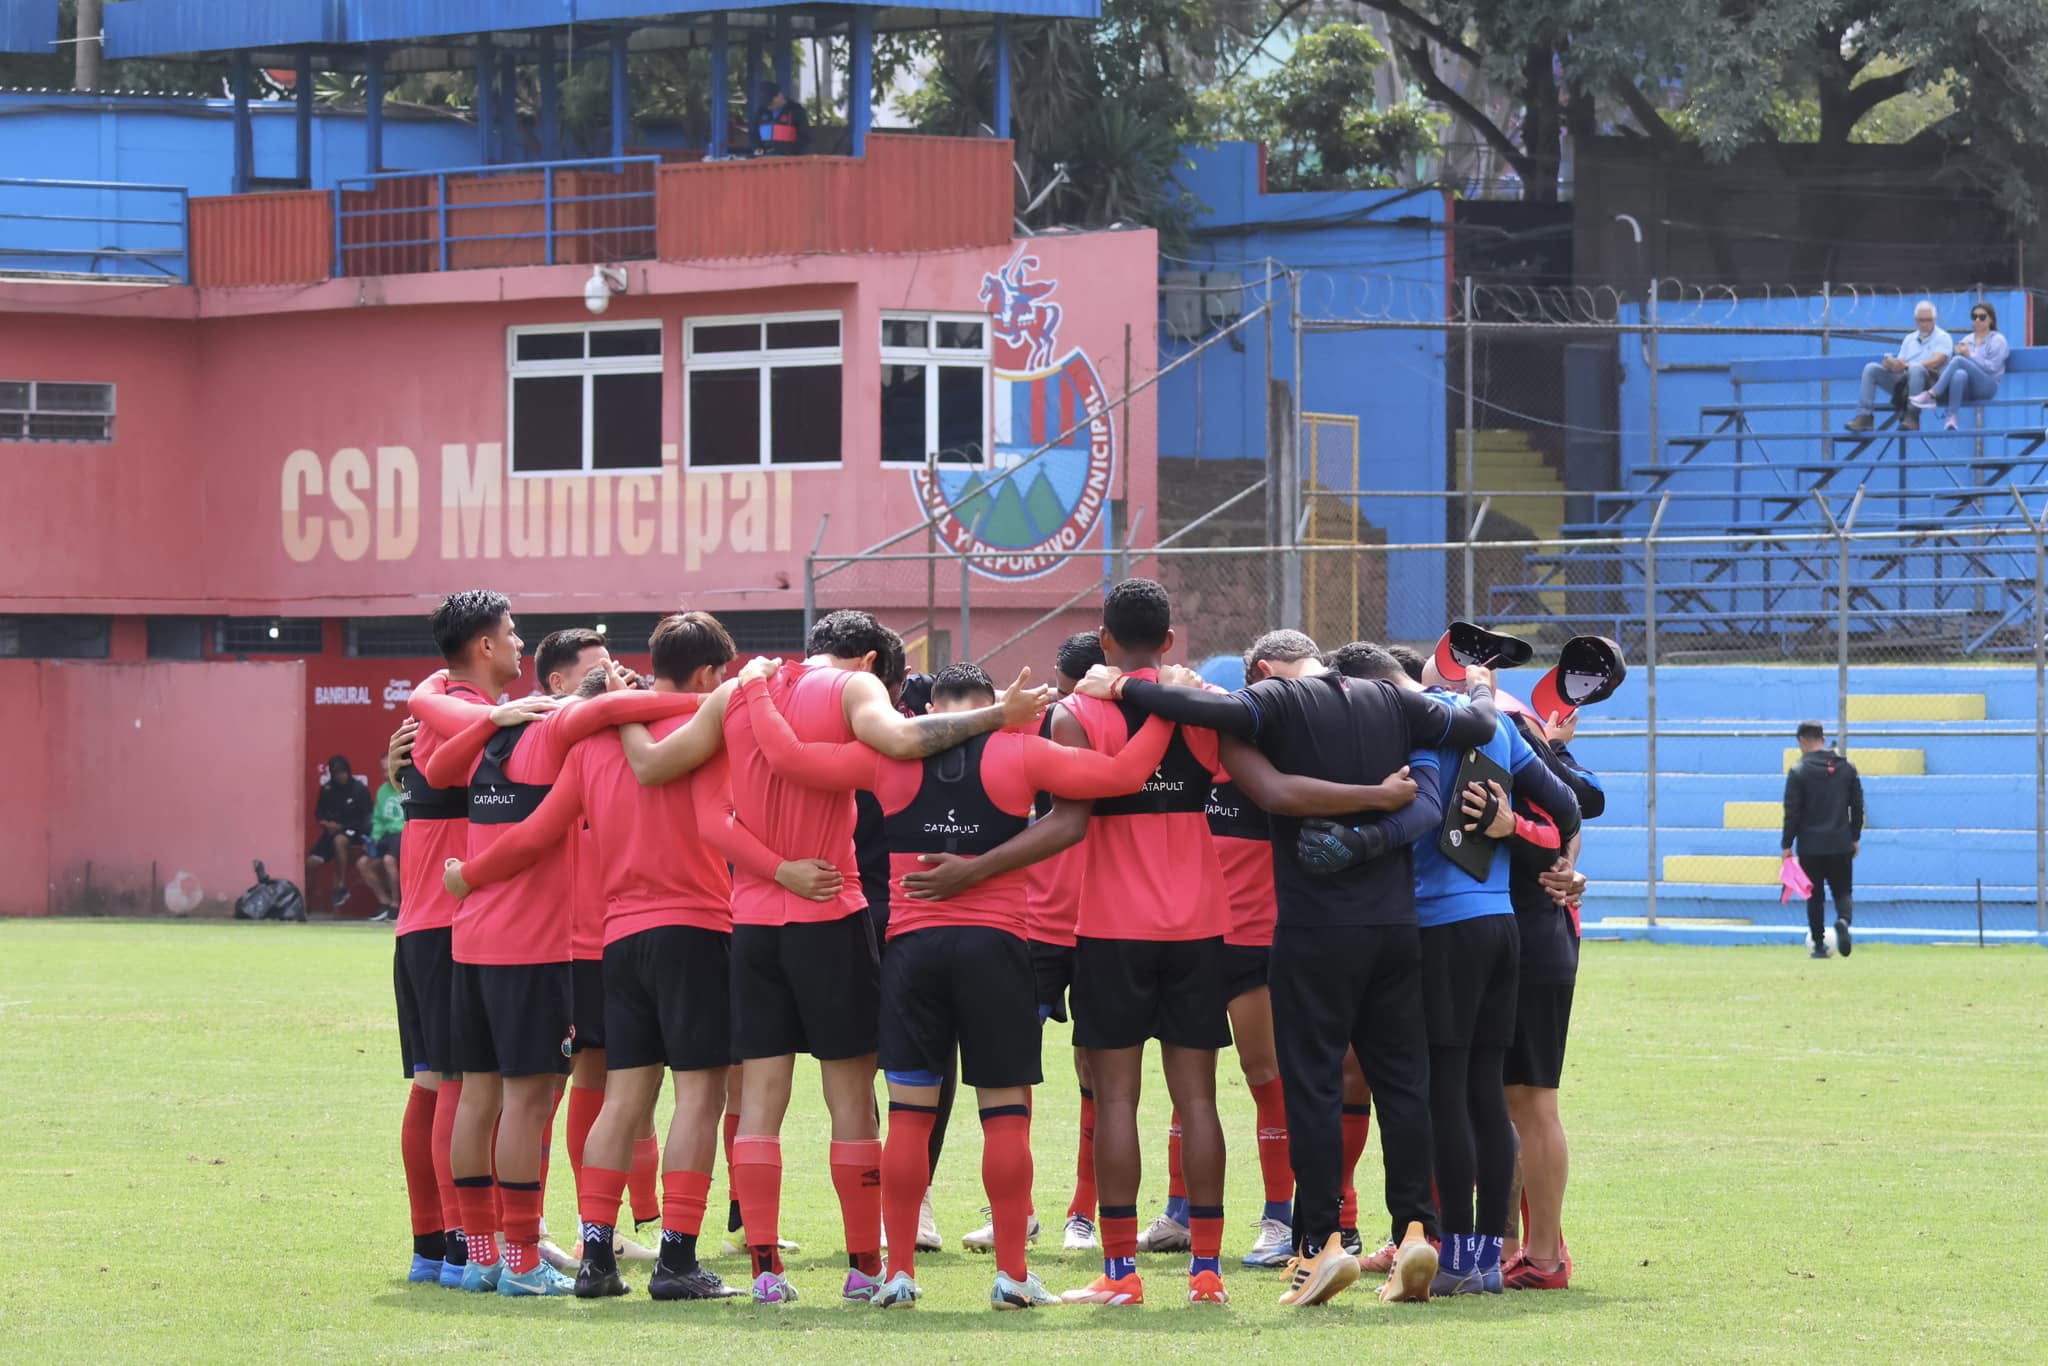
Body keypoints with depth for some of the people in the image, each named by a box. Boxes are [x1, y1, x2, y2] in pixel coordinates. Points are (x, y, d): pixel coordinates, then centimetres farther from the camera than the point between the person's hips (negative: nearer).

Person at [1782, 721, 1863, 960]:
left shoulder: (1799, 772, -7)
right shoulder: (1847, 768, 4)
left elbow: (1792, 812, -8)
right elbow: (1857, 806, 9)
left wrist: (1787, 845, -1)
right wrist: (1855, 837, 18)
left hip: (1810, 847, -2)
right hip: (1841, 845, 2)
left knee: (1815, 896, 7)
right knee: (1843, 892, 9)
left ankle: (1819, 945, 7)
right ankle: (1844, 921, -22)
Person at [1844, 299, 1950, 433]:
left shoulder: (1942, 337, 4)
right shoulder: (1909, 338, 23)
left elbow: (1936, 362, -13)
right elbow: (1900, 363, 15)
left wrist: (1907, 366, -23)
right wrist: (1891, 364, -11)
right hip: (1904, 379, 6)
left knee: (1915, 369, -39)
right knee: (1871, 368, -11)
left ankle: (1912, 416, -40)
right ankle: (1864, 416, -23)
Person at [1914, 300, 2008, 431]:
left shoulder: (1997, 340, 9)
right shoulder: (1967, 340, 24)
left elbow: (1992, 367, -3)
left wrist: (1970, 355, -6)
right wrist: (1960, 353, -5)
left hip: (1987, 386, -3)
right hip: (1967, 388, 3)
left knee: (1959, 360, -30)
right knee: (1960, 374, -37)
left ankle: (1930, 396, -42)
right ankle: (1951, 417, -54)